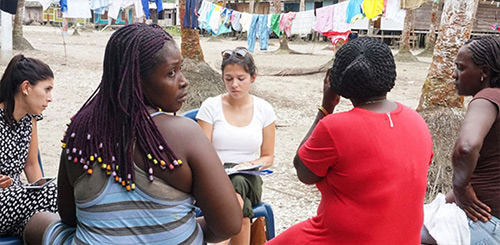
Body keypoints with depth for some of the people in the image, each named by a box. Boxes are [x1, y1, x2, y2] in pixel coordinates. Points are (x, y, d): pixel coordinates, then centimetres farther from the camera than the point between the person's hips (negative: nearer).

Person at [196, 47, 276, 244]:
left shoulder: (264, 109, 6)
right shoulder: (211, 106, 1)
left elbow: (268, 157, 11)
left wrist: (251, 165, -12)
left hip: (249, 179, 2)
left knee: (238, 182, -36)